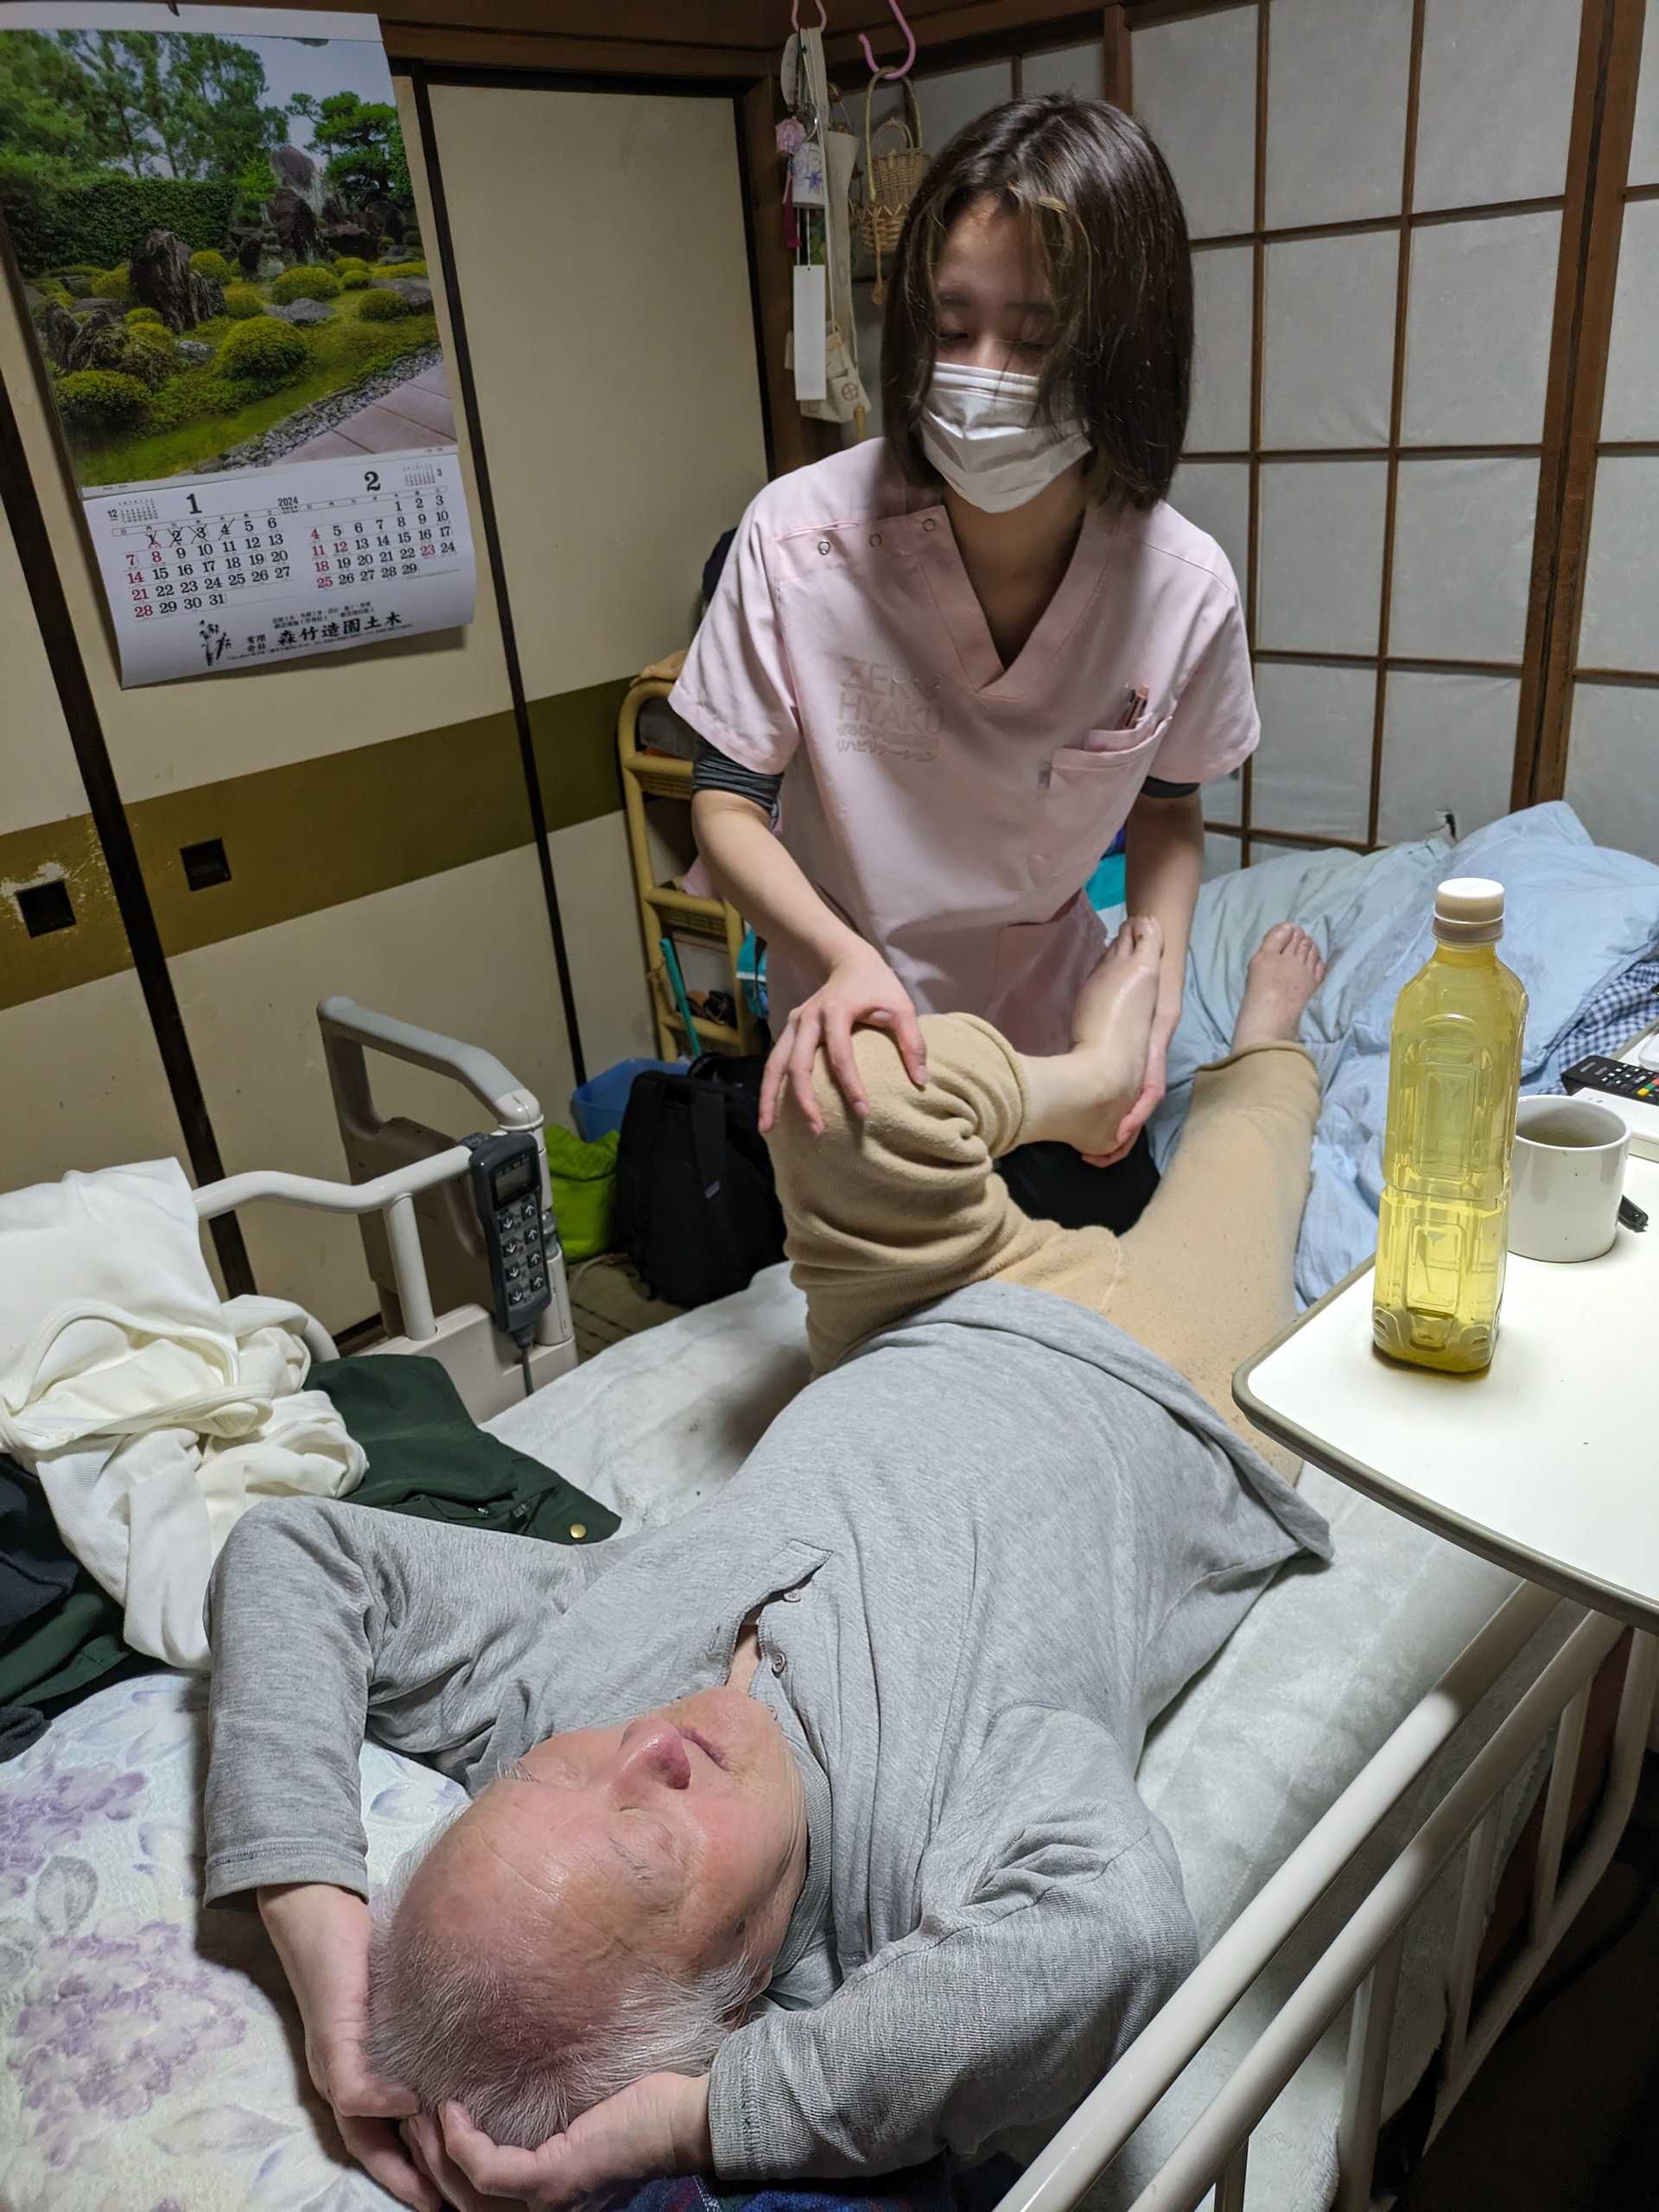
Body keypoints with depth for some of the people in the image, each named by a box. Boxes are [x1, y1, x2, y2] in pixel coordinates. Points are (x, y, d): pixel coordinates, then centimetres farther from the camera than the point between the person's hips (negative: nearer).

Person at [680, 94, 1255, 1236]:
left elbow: (1169, 807, -1)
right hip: (858, 1053, -2)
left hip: (1057, 1041, 2)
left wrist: (1153, 999, -16)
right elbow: (729, 803, -16)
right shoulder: (799, 538, -25)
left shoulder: (1186, 587, -19)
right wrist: (840, 952, -34)